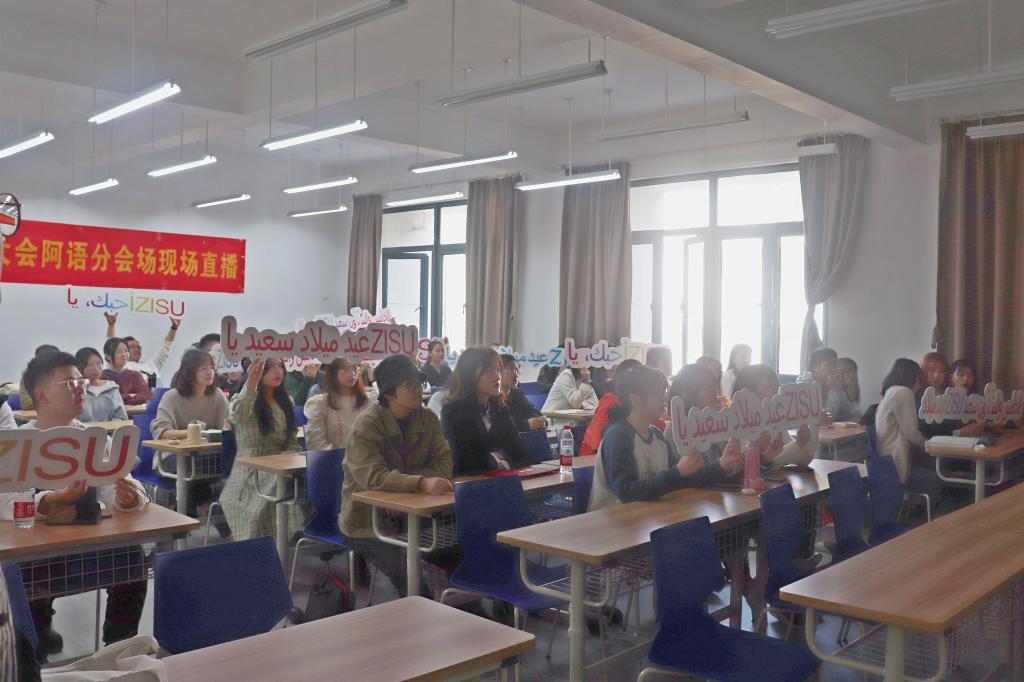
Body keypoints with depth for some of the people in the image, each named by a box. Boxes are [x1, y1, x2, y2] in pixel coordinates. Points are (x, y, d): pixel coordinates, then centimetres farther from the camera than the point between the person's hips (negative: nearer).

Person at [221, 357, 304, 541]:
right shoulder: (241, 400, -2)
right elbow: (237, 416, -29)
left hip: (280, 471, 5)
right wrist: (251, 385, -49)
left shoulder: (286, 402, 15)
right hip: (250, 474, -4)